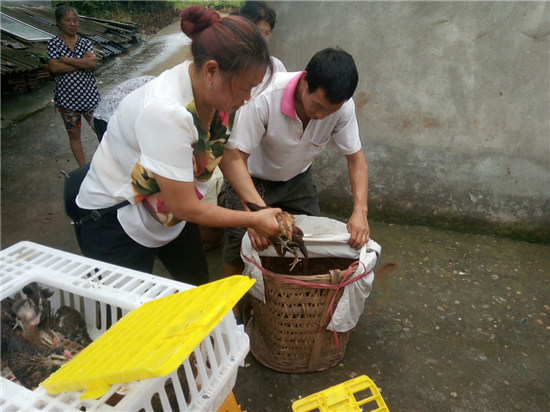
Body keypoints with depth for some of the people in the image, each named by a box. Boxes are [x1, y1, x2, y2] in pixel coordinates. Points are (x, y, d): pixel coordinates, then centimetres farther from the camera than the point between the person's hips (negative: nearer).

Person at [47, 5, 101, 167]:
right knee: (74, 134, 10)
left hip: (89, 94, 0)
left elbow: (93, 63, -14)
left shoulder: (85, 42, 4)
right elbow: (54, 67, -14)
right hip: (67, 97, 1)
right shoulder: (54, 43, 1)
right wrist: (83, 62, -14)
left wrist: (66, 59, -14)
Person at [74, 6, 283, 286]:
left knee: (200, 293, 19)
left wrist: (262, 210, -13)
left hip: (170, 212, 8)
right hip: (114, 220, -7)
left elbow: (230, 158, 0)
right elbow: (184, 207, -30)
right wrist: (253, 221, -20)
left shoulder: (219, 93, -14)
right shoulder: (165, 110, -36)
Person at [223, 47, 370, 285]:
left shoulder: (342, 107, -24)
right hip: (252, 178, -3)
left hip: (297, 179, 4)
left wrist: (360, 211, -29)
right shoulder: (265, 98, -36)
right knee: (240, 245, -3)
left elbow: (355, 158, -14)